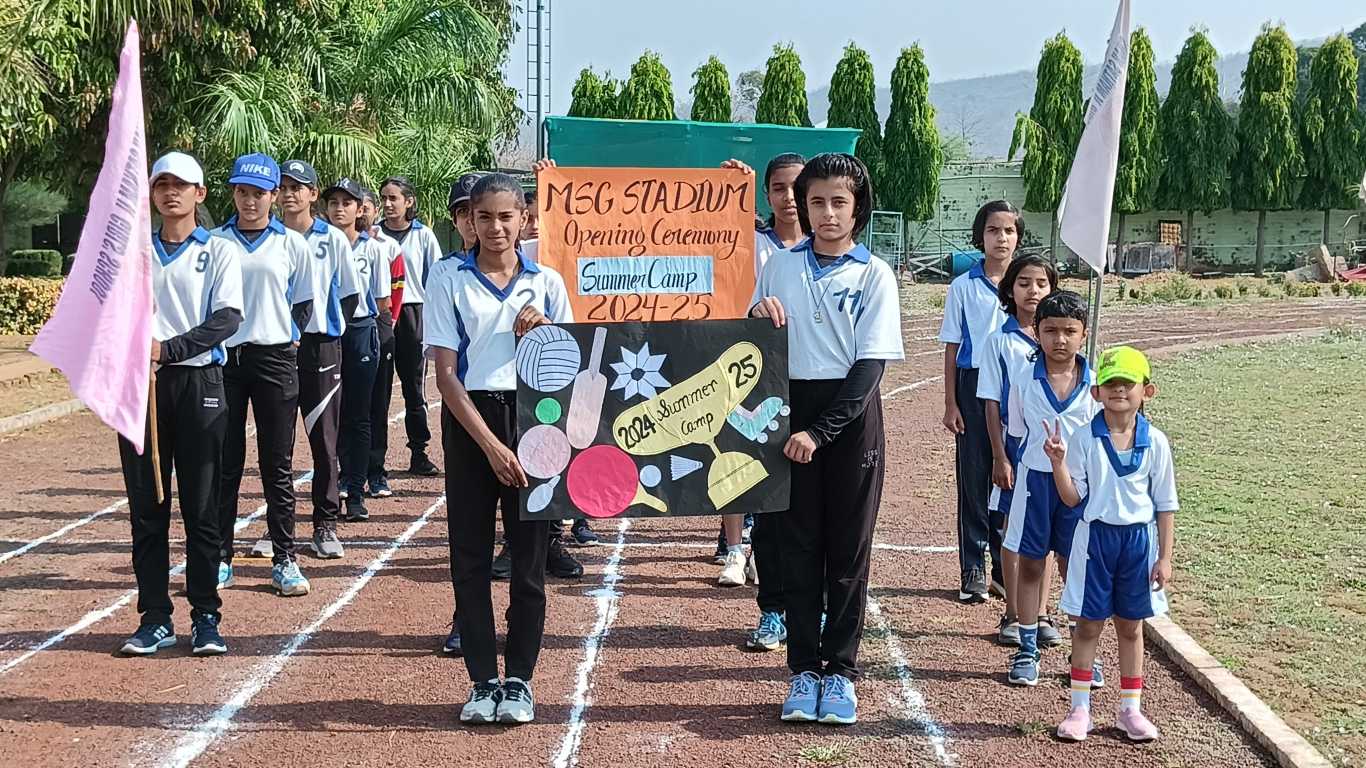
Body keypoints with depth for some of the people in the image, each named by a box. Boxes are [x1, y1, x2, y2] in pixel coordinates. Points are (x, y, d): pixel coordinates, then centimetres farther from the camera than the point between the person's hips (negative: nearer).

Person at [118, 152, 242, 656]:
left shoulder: (220, 252, 4)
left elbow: (227, 317, -9)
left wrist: (168, 348, -20)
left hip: (198, 382, -3)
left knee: (201, 506, 0)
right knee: (146, 505, 5)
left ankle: (205, 617, 8)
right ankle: (154, 618, 12)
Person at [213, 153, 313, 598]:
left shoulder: (292, 244, 4)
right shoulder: (215, 242, 4)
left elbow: (304, 301, 12)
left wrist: (287, 333, 5)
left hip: (274, 359, -1)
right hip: (223, 358, 1)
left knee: (278, 465, 3)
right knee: (224, 463, 6)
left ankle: (284, 561, 9)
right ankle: (220, 558, 15)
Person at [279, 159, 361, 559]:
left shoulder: (333, 240, 2)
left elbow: (350, 295, 6)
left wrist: (325, 331, 1)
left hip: (320, 346, -1)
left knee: (324, 438, 2)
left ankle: (326, 525, 9)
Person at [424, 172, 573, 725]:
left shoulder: (546, 282, 7)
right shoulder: (449, 279, 2)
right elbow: (446, 374, -4)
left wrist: (544, 332, -9)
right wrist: (490, 445, -12)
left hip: (532, 419, 1)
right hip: (469, 421, -1)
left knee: (529, 556, 3)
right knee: (470, 557, 3)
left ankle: (519, 681, 14)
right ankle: (483, 681, 14)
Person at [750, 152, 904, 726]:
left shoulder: (874, 275, -2)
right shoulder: (778, 267, 7)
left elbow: (871, 363, -9)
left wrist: (819, 432, -16)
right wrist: (759, 317, -10)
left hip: (851, 417, -2)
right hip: (792, 410, 2)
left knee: (848, 548, 4)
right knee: (799, 544, 5)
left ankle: (840, 671, 14)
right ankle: (803, 669, 14)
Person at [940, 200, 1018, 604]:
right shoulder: (963, 287, 1)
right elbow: (952, 348, 3)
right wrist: (950, 403, -1)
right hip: (975, 386, -1)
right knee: (974, 478, 4)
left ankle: (1009, 566, 19)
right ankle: (973, 570, 13)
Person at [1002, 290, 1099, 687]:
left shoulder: (1095, 382, -5)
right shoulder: (1023, 376, -5)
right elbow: (1018, 430, 5)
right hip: (1035, 477, 0)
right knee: (1029, 563, 8)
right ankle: (1027, 650, 20)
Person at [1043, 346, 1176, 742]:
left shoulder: (1155, 442, -3)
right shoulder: (1084, 439, -6)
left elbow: (1164, 504, 2)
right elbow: (1072, 497, -6)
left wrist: (1164, 557, 0)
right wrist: (1058, 463, -23)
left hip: (1139, 539, 1)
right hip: (1096, 536, -1)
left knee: (1130, 626, 12)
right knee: (1088, 624, 6)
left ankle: (1130, 709, 24)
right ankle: (1079, 708, 17)